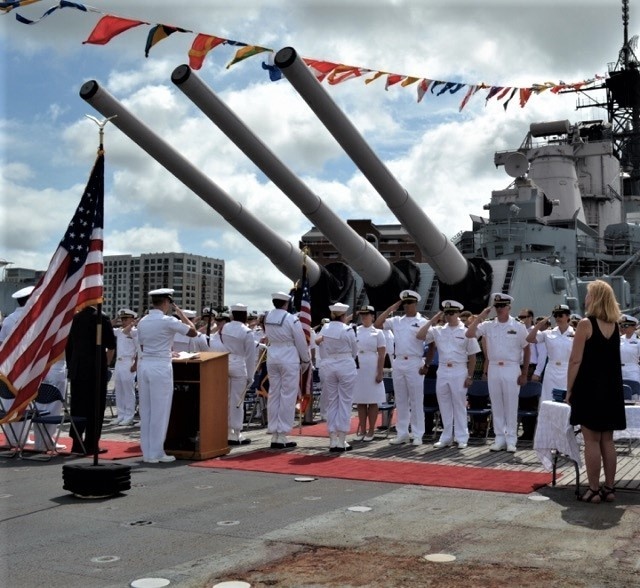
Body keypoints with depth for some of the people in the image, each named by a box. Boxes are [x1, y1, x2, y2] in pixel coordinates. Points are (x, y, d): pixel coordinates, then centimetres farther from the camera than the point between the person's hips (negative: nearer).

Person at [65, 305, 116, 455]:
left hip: (77, 370, 5)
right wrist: (106, 363, 12)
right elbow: (111, 346, -5)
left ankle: (77, 443, 15)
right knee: (95, 408, 3)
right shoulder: (101, 318, -9)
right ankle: (91, 445, 6)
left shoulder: (75, 318, 6)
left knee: (77, 406, 11)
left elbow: (68, 346, 11)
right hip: (96, 370, -5)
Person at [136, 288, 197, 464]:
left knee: (145, 410, 11)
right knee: (160, 411, 1)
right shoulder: (168, 321, -10)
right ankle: (156, 453, 5)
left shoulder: (142, 322, 9)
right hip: (160, 367, -7)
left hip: (144, 364, 7)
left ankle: (146, 452, 16)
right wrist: (181, 313, 6)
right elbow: (193, 332, -4)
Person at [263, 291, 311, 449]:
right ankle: (282, 436, 1)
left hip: (272, 357, 6)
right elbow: (301, 343, -6)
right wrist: (306, 361, 7)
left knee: (273, 395, 10)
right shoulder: (292, 319, -12)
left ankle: (274, 435, 14)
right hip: (289, 358, -6)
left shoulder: (268, 318, 4)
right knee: (288, 396, 0)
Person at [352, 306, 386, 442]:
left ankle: (371, 431, 8)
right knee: (360, 401, 6)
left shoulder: (377, 333, 2)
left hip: (372, 369, -3)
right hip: (357, 368, 3)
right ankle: (362, 430, 13)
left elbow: (381, 355, -2)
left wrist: (380, 372, -9)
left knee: (372, 401, 1)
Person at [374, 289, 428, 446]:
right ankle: (402, 433, 16)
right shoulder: (396, 321, 11)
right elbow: (377, 324, 4)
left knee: (416, 400, -1)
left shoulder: (422, 322, -1)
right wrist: (391, 308, 2)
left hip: (414, 363, -4)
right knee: (400, 400, 9)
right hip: (398, 363, 5)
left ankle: (417, 435, 5)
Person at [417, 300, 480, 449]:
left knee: (459, 405, 1)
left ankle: (462, 438, 10)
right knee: (444, 405, 9)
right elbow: (419, 336, -2)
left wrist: (470, 376, -5)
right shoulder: (438, 330, 7)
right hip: (442, 371, 4)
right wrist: (432, 321, -3)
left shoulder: (466, 331, -2)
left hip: (459, 371, -4)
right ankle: (446, 437, 18)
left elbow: (472, 356, -1)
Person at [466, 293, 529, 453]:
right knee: (496, 405, 7)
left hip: (511, 369, -3)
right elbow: (469, 334, -7)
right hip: (493, 369, 3)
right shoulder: (488, 325, 4)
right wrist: (480, 316, -7)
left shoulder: (518, 327, -1)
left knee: (511, 405, 1)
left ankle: (511, 440, 8)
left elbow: (526, 350, 4)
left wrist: (524, 374, 1)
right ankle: (500, 439, 15)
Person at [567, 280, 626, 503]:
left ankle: (594, 490, 1)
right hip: (611, 389, 6)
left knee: (591, 440, -2)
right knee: (607, 440, 10)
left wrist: (569, 389, -7)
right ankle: (609, 488, 13)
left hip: (589, 388, -6)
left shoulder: (586, 323, -11)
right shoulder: (614, 325, 9)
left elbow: (575, 361, -13)